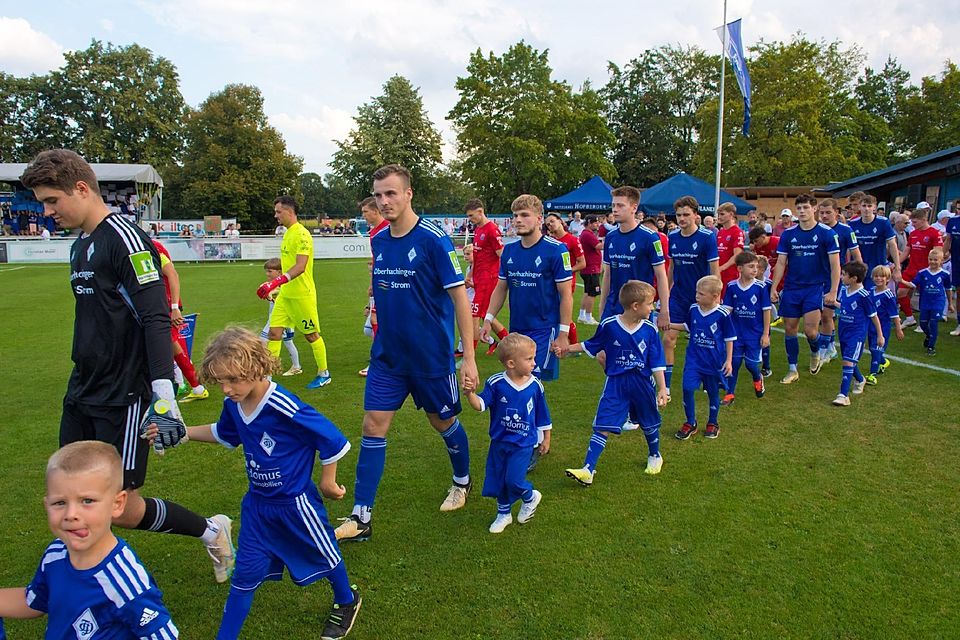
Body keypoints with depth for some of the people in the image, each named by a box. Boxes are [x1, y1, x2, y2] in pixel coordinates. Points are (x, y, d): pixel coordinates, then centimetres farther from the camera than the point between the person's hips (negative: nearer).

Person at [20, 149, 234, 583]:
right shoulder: (79, 245, 14)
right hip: (81, 395, 9)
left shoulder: (124, 238, -14)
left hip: (122, 399, -9)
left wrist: (163, 390, -29)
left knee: (122, 510, -2)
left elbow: (156, 318, -21)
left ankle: (211, 532, 19)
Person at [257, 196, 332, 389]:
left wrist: (276, 282, -35)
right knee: (274, 332, 3)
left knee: (312, 335, 4)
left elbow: (300, 266, -26)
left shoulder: (301, 234, -16)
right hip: (285, 294, 8)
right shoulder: (288, 233, 12)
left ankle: (324, 374, 20)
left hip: (302, 295, -8)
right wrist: (278, 285, 20)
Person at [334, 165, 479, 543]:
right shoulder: (378, 241, 4)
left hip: (432, 356, -5)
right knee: (373, 427, 1)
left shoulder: (433, 240, -15)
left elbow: (460, 297, -15)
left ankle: (462, 481, 42)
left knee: (443, 422, 13)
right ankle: (361, 518, 11)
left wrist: (469, 357, -17)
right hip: (387, 356, 5)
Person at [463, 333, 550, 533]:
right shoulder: (496, 383, -15)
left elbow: (542, 415, 4)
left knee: (514, 479, -11)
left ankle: (530, 497, 22)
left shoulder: (535, 385, -9)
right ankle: (504, 514, 35)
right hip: (499, 441, 2)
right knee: (498, 479, 12)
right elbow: (480, 404, -19)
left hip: (523, 444, -1)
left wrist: (546, 439, 12)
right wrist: (470, 393, -40)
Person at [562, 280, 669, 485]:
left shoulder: (650, 330, -7)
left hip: (642, 384, 2)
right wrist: (567, 348, 2)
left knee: (650, 424, 19)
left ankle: (654, 456, 48)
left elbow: (657, 363, -1)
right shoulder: (609, 326, -11)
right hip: (615, 384, -2)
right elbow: (591, 346, 6)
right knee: (602, 426, -7)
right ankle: (588, 470, -7)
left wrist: (662, 389, -4)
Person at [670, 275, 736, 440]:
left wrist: (728, 361, -5)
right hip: (694, 358, 3)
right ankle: (690, 423, 10)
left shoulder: (722, 314, -14)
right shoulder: (693, 309, -2)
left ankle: (713, 423, 33)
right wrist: (669, 325, 8)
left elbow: (729, 339, -4)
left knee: (713, 392, 13)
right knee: (688, 388, -8)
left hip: (714, 361, -3)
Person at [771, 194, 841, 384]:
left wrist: (833, 291, -12)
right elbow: (781, 263, 6)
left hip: (816, 287, -3)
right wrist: (774, 288, -2)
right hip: (791, 288, 3)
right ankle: (792, 370, 18)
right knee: (790, 329, 5)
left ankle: (815, 353, 24)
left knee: (810, 330, -11)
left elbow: (835, 265, -6)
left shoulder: (826, 233, -5)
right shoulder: (788, 234, 3)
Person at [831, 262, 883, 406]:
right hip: (843, 332, 7)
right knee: (848, 361, 21)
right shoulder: (843, 290, 1)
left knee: (848, 362, -16)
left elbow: (874, 316, -8)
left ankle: (843, 395, -16)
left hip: (857, 334, -7)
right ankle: (860, 380, 50)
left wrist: (880, 335, -1)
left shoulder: (863, 295, -18)